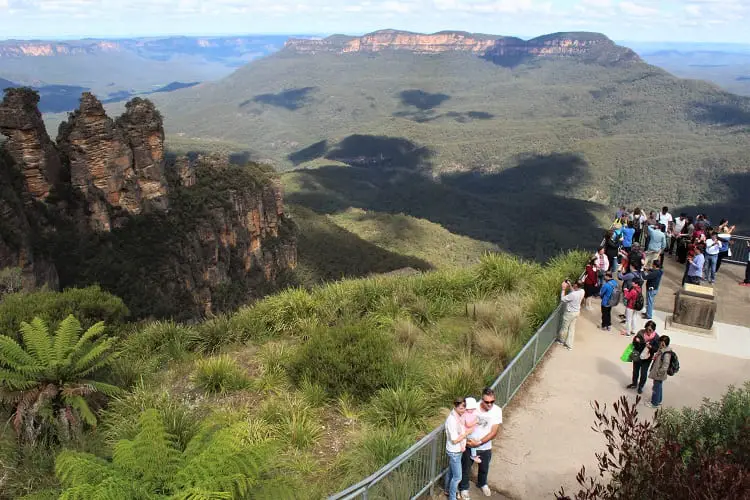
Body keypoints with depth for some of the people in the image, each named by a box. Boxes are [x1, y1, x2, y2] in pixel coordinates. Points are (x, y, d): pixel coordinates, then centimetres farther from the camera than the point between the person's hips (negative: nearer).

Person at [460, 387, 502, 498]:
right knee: (466, 468, 19)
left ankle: (482, 484, 58)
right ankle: (464, 487, 46)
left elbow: (493, 432, -19)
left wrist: (478, 443, -24)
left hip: (485, 447, 2)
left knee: (484, 469, 27)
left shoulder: (497, 411, -20)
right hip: (469, 445, -1)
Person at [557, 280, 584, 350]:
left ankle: (561, 340, 39)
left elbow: (563, 299, -22)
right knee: (572, 328, 17)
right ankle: (569, 345, 24)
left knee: (564, 327, 16)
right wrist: (570, 285, 3)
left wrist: (563, 289, -17)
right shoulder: (582, 291, -10)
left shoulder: (573, 295, -33)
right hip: (577, 312, 7)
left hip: (570, 313, -7)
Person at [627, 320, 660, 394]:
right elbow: (634, 342, -3)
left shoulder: (656, 337, -15)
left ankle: (640, 387, 32)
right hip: (637, 356, 2)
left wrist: (651, 347, -29)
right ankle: (634, 384, 43)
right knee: (635, 371, 20)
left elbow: (657, 349, -11)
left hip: (647, 358, -2)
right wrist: (636, 340, -25)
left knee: (643, 373, 10)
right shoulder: (641, 333, -11)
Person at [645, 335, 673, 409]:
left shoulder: (666, 354, -30)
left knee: (656, 388, 7)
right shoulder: (661, 350, -1)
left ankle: (655, 403, 23)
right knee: (658, 388, 24)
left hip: (659, 375, -9)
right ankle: (658, 401, 42)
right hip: (657, 374, 9)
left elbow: (665, 366, -30)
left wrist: (659, 372, -22)